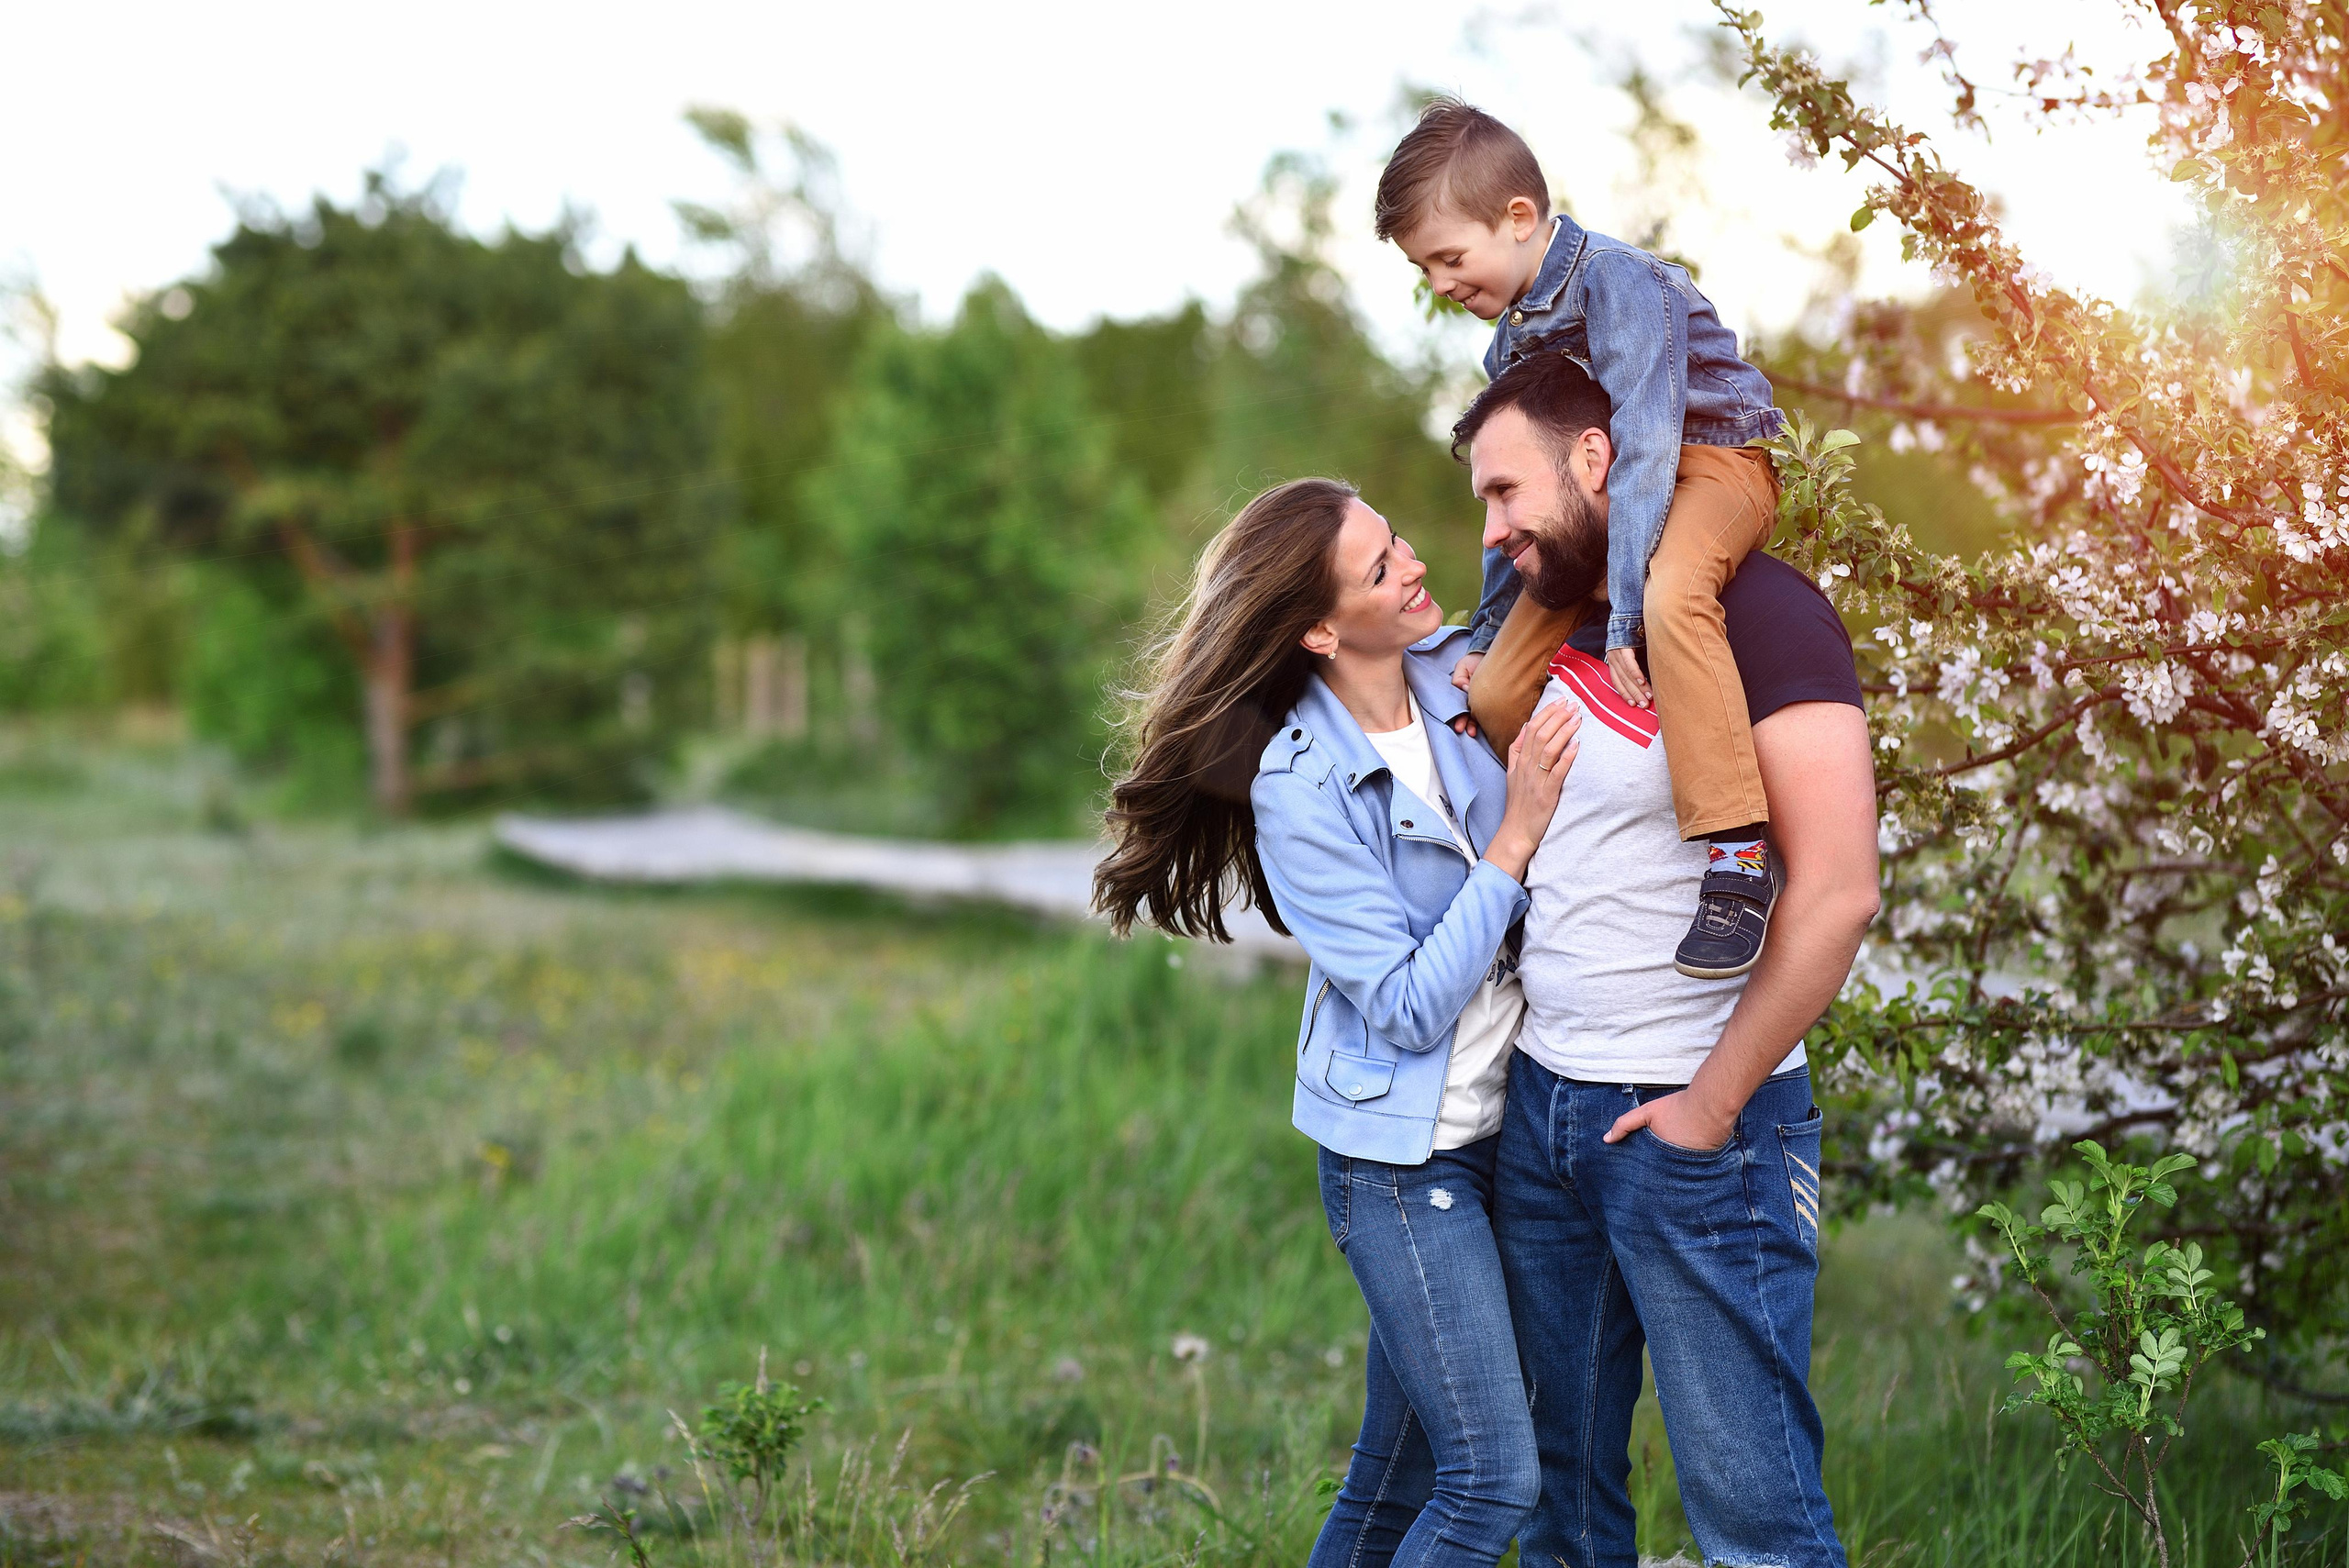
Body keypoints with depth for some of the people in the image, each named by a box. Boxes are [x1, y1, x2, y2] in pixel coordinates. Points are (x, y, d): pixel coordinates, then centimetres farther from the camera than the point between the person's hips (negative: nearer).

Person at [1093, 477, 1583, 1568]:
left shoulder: (1461, 669, -1)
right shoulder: (1298, 789, -17)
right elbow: (1410, 1008, -18)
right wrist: (1516, 834, -21)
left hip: (1500, 1124, 6)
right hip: (1404, 1155, -6)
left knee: (1398, 1474, 12)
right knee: (1494, 1479, -10)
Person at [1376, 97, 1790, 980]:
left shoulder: (1617, 281, -20)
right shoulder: (1511, 333, 9)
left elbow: (1644, 445, -29)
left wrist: (1623, 610, -35)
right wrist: (1486, 634, 18)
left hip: (1711, 465, -9)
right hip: (1596, 504, 9)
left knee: (1670, 596, -42)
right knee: (1496, 693, -2)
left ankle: (1739, 860, -41)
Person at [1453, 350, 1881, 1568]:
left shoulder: (1752, 609, -11)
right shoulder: (1554, 634, 12)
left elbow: (1835, 894, -18)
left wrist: (1709, 1110, -14)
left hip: (1696, 1123, -7)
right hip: (1540, 1104, 7)